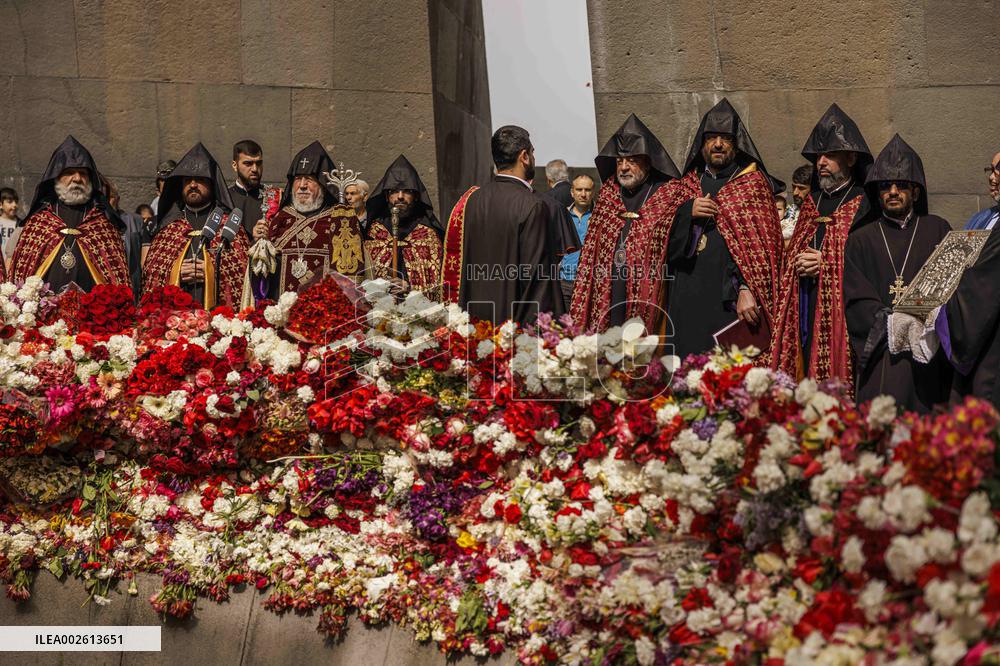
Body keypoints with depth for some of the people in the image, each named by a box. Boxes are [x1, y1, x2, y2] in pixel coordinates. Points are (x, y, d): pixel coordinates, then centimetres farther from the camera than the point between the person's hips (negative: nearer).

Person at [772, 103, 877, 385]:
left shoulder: (866, 206, -1)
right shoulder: (810, 203, 19)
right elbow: (789, 256, 24)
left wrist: (828, 265, -12)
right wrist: (797, 264, 2)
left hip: (842, 317, -5)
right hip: (802, 318, 5)